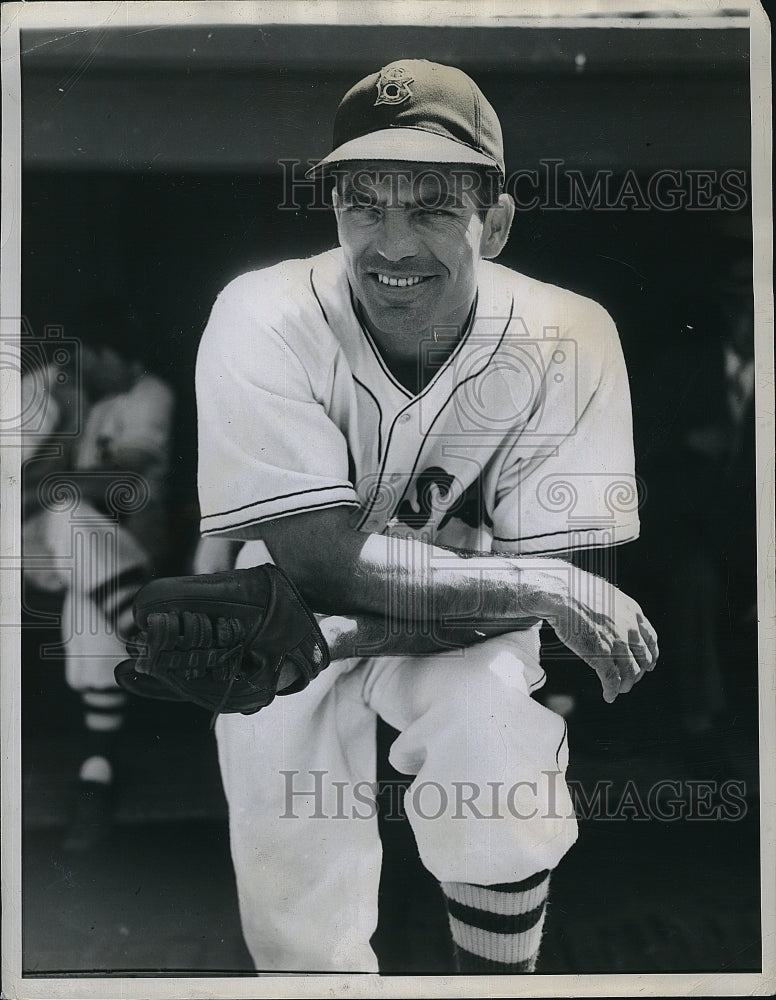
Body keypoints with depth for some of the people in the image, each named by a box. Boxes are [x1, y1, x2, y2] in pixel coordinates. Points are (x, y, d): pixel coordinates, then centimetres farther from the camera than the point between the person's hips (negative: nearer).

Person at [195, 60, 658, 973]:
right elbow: (324, 565, -28)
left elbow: (543, 576, -20)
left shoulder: (566, 340, -22)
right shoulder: (265, 321, -26)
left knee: (503, 791, -28)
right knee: (303, 931, -9)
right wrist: (540, 588, -30)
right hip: (284, 618, 0)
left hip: (467, 632, 1)